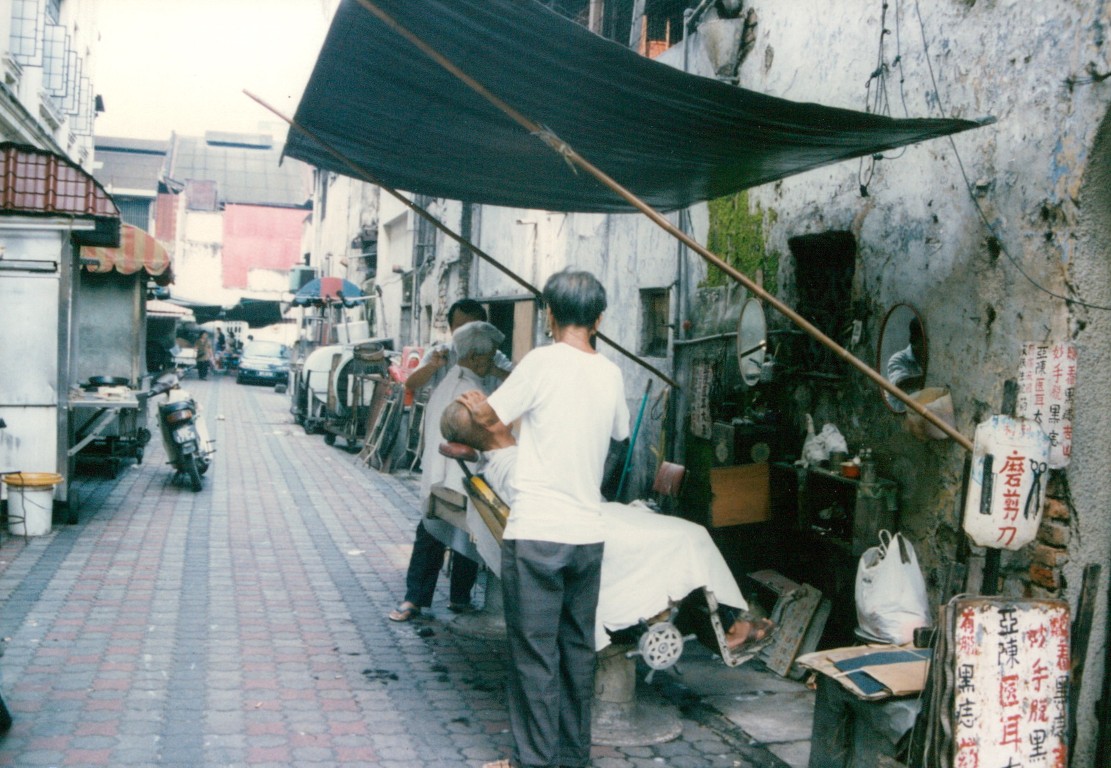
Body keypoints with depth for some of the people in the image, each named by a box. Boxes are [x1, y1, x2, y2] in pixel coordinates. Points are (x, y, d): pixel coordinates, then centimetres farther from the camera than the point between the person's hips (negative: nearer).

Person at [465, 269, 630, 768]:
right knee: (578, 650, 15)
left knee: (534, 654, 3)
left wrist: (472, 409, 21)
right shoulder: (611, 373, 6)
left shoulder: (544, 361, -10)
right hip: (588, 535, 6)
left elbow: (486, 416, -3)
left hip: (536, 535, -5)